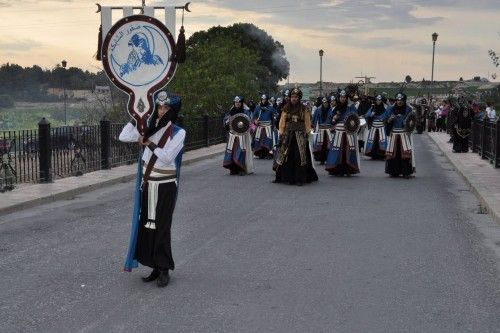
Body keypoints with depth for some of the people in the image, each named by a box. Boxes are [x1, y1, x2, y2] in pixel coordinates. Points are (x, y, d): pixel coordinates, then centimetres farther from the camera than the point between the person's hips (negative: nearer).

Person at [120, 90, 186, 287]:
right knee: (147, 225, 8)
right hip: (147, 183, 5)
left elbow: (167, 157, -17)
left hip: (165, 185, -5)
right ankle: (155, 267, 19)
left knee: (161, 227, -2)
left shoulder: (178, 133, -7)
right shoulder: (149, 128, 6)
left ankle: (164, 270, 9)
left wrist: (149, 143, -13)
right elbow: (123, 137, 3)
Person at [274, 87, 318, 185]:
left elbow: (307, 123, 3)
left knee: (300, 157, -7)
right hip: (288, 135, 2)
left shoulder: (304, 109, 3)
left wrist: (306, 134, -5)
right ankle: (287, 177, 10)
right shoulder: (286, 109, 8)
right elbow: (282, 122, 8)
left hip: (300, 135, -2)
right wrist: (281, 134, 1)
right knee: (286, 156, 1)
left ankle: (300, 179, -4)